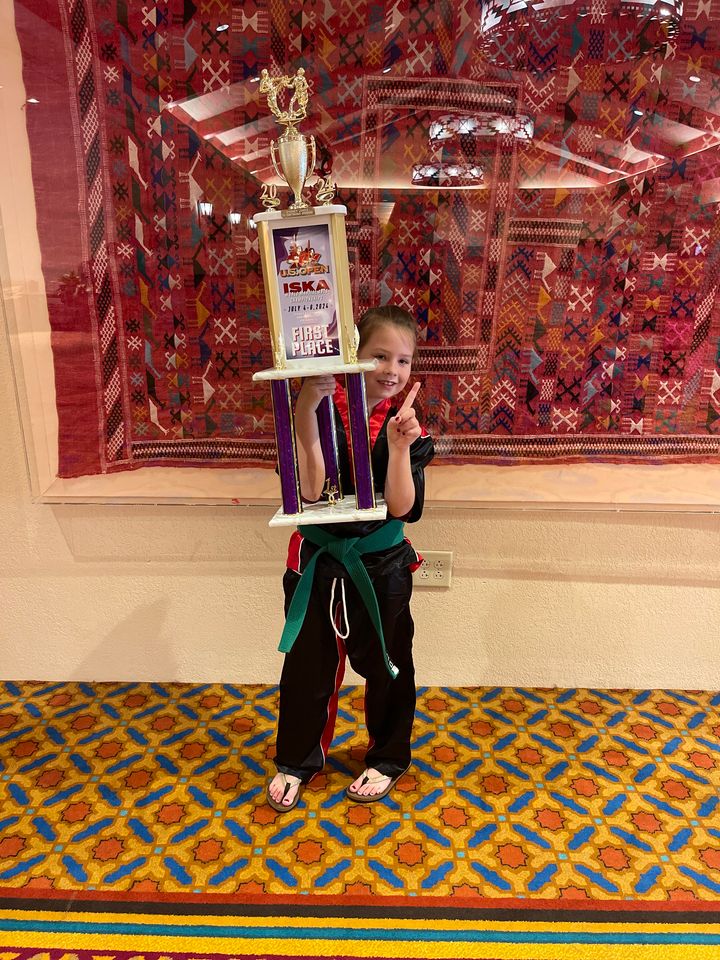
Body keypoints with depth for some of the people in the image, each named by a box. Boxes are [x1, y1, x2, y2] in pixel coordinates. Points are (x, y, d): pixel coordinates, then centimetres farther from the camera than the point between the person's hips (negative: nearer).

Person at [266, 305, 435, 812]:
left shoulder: (406, 426, -10)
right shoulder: (321, 411, -14)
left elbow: (404, 508, -17)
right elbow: (310, 491, -24)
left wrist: (400, 447, -31)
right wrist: (307, 413, -34)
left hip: (380, 565, 1)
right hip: (317, 560, 0)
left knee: (385, 664, 18)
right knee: (308, 663, 17)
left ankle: (388, 758, 44)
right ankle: (297, 760, 42)